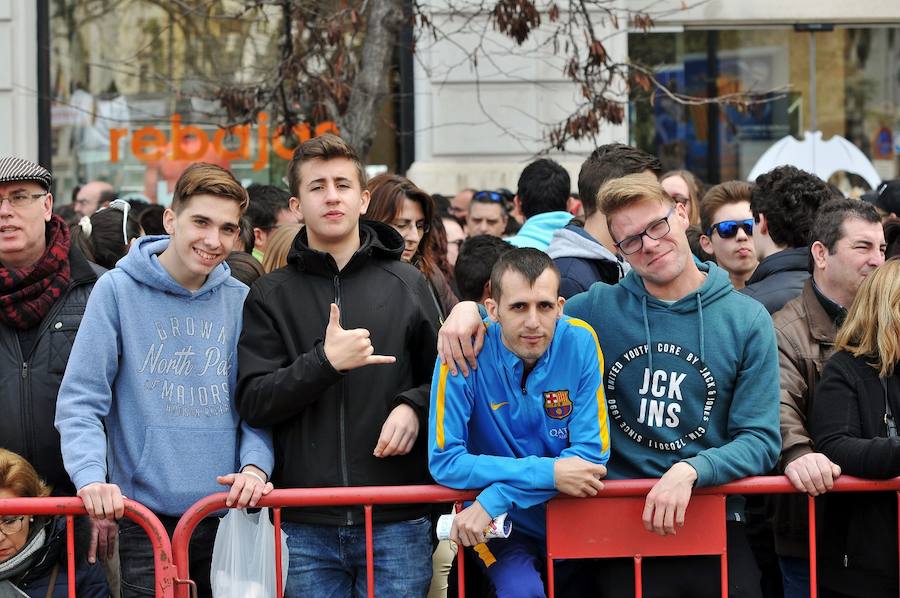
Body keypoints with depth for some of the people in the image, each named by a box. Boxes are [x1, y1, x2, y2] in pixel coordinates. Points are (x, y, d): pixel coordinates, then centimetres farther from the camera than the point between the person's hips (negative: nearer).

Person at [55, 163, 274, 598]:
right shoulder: (117, 290, -4)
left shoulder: (240, 300, 6)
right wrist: (91, 476, -22)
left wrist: (255, 465, -11)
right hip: (146, 516, -3)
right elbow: (81, 402, -7)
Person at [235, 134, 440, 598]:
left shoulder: (406, 284, 9)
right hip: (307, 528, 0)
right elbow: (252, 403, -2)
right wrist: (324, 362, -14)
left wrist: (414, 407, -6)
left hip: (396, 524, 0)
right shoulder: (271, 295, 7)